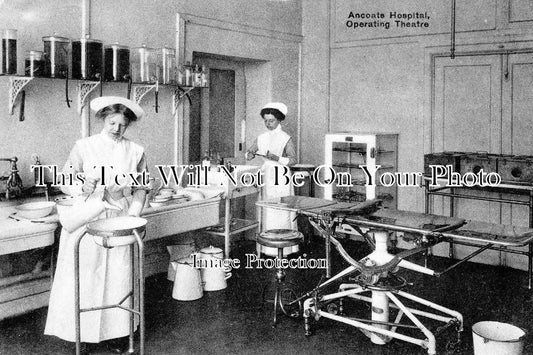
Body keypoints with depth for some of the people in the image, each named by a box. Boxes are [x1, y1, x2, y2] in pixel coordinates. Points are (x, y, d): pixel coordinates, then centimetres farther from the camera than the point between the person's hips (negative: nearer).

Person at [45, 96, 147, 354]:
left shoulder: (135, 152, 6)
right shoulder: (84, 146, 1)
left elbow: (140, 189, 8)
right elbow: (65, 181, -2)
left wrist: (133, 213, -5)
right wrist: (83, 187, -21)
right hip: (86, 217, -1)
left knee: (117, 276, 4)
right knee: (84, 275, 0)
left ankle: (115, 332, 16)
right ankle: (82, 333, 13)